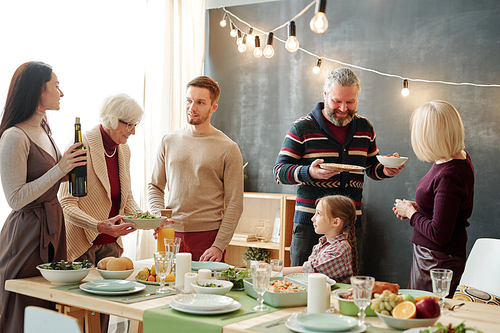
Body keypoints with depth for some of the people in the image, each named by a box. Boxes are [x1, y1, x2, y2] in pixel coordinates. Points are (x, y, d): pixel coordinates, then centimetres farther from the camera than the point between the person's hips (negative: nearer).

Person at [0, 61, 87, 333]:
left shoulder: (43, 130, 12)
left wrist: (70, 166, 6)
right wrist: (60, 169, -19)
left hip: (52, 227, 9)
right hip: (28, 231, -9)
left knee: (50, 307, 12)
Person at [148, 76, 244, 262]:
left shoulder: (228, 149, -2)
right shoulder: (169, 142, 9)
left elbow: (234, 204, -4)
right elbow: (155, 187, 17)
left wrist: (219, 246, -12)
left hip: (208, 236, -3)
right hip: (171, 235, 3)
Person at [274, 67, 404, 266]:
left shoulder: (365, 128, 11)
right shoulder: (302, 128, -3)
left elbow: (371, 166, 22)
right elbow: (279, 172, -5)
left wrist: (385, 170, -1)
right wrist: (309, 173, -24)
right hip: (310, 225, -3)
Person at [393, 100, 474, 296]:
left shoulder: (449, 176, -28)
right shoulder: (459, 158, 3)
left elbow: (439, 235, -26)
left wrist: (411, 213, -11)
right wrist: (417, 207, 7)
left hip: (438, 261, -10)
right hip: (429, 254, 10)